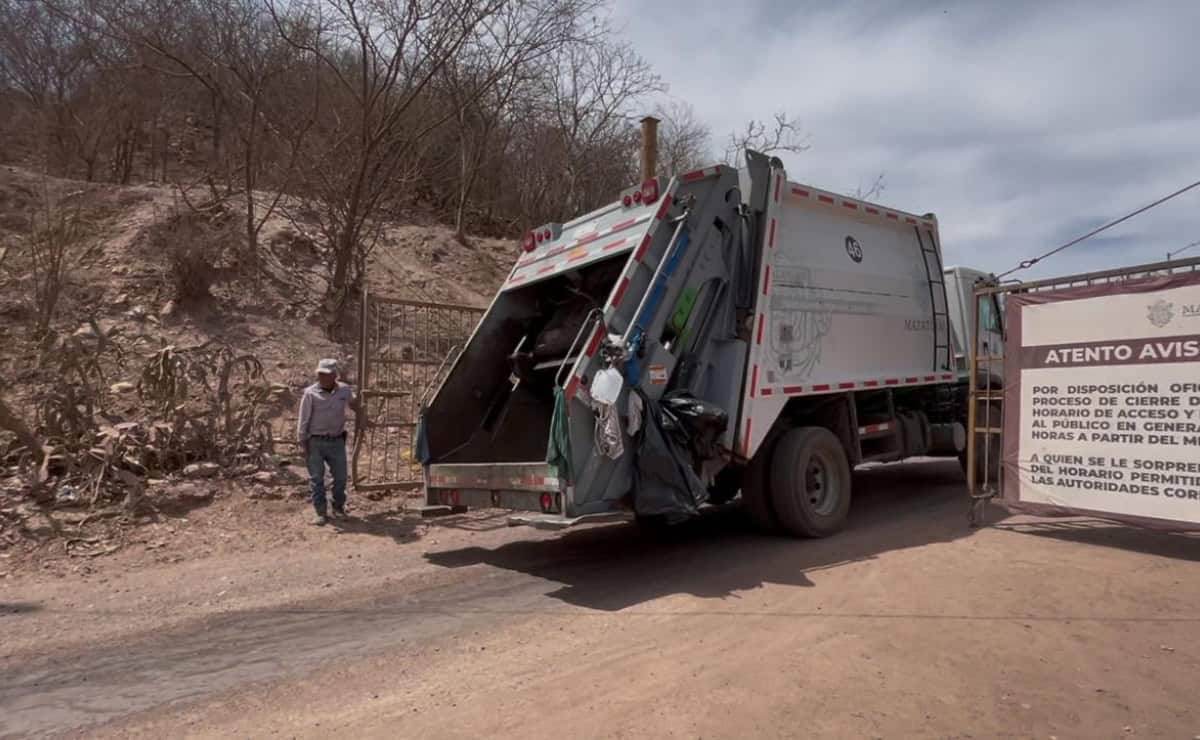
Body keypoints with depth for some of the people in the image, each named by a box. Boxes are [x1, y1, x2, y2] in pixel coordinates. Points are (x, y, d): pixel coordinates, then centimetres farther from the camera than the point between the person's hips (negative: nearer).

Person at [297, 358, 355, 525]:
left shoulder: (345, 390, -1)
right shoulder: (310, 393, -9)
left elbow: (355, 405, 21)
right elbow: (304, 420, -5)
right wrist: (302, 442, -7)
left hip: (337, 441, 3)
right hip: (315, 442, -3)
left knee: (340, 476, 9)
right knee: (316, 478, 4)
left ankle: (338, 507, 27)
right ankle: (320, 512, 14)